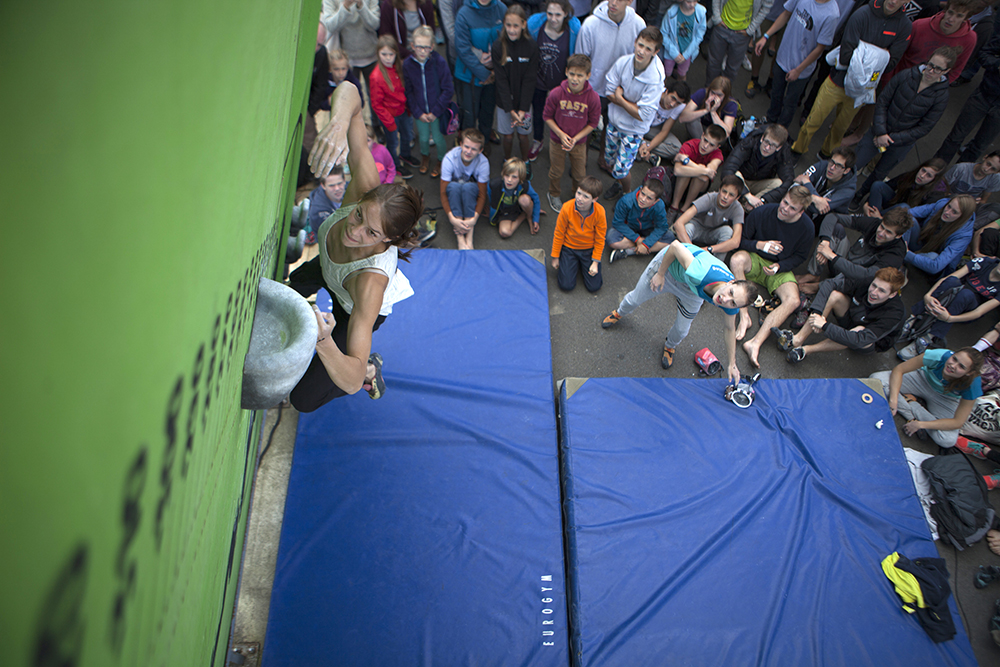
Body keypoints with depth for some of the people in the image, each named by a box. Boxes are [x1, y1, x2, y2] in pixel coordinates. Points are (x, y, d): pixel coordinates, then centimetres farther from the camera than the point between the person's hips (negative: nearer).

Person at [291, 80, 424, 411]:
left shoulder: (372, 279, -53)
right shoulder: (365, 190, -43)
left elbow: (351, 381, -56)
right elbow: (348, 91, -44)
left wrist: (323, 341, -76)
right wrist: (339, 122, -67)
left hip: (360, 310, -4)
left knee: (304, 400, 4)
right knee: (295, 284, 39)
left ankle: (371, 369, 26)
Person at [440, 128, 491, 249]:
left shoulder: (483, 162, -22)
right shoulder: (449, 159, -24)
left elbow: (482, 195, -21)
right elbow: (443, 192, -24)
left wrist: (474, 218, -37)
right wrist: (452, 218, -38)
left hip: (472, 194, 0)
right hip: (453, 195, 0)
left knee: (468, 186, -34)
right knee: (453, 186, -35)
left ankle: (469, 235, -38)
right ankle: (460, 239, -41)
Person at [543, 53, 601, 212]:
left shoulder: (593, 98, -21)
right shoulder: (556, 94, -22)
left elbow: (593, 123, -8)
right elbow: (547, 116, -8)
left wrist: (575, 139, -18)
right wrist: (560, 134, -18)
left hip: (579, 142, 0)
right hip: (557, 141, 0)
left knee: (580, 174, 16)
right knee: (556, 171, 19)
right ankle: (554, 195, 47)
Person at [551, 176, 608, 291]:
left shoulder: (599, 212, -22)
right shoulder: (567, 208, -23)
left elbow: (600, 239, -8)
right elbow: (559, 234, -9)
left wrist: (595, 262, -7)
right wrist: (555, 257, -1)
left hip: (589, 250, 1)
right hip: (569, 248, 0)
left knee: (594, 287, -4)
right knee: (566, 285, -9)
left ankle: (583, 265, 24)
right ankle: (574, 264, 21)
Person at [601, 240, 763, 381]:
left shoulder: (730, 306, -32)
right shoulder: (701, 273, -51)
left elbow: (730, 329, -10)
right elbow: (676, 246, -37)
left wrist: (732, 364, -2)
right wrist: (660, 274, -24)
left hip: (692, 288, 2)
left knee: (682, 330, 6)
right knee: (636, 297, 18)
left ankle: (670, 346, 47)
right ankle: (619, 313, 58)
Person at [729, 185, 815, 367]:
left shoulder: (806, 227, -10)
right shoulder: (761, 213, -14)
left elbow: (800, 256, 2)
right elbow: (740, 240, -6)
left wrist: (779, 267, -17)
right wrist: (759, 245, -26)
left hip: (781, 269, 1)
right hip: (755, 261, -1)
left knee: (793, 300, -29)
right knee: (737, 258, -38)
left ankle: (755, 343, -38)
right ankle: (744, 316, -33)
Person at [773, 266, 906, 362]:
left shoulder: (895, 312, -35)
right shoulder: (866, 281, -26)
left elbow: (861, 340, -45)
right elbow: (830, 284, -23)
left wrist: (825, 326, -47)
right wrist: (816, 312, -36)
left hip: (873, 343, -4)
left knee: (859, 330, -42)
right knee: (834, 295, -25)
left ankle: (806, 350, -31)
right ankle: (797, 340, -32)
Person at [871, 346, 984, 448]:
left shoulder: (972, 385, -31)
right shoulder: (939, 356, -36)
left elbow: (958, 422, -23)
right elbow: (899, 369, -26)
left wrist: (921, 425, -28)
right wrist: (893, 400, -38)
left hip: (945, 399, 0)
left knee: (948, 441, -27)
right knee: (876, 378, -27)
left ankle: (912, 404, -7)